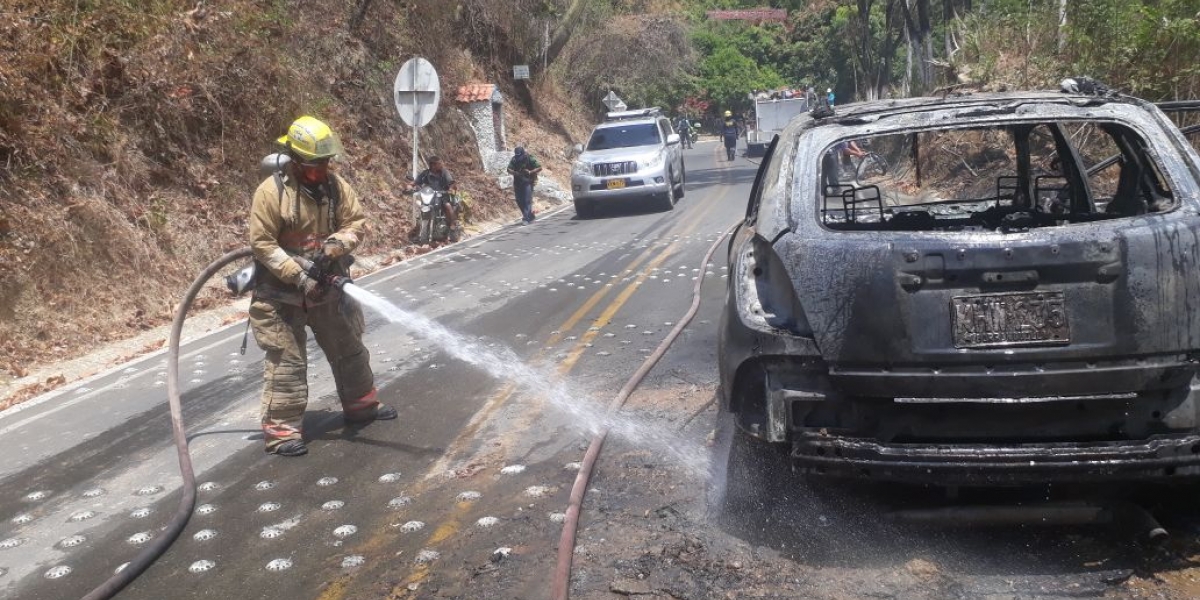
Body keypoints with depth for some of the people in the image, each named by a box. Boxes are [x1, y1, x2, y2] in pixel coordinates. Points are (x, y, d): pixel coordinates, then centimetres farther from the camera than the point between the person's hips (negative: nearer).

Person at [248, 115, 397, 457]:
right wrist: (298, 276, -23)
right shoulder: (272, 191, -17)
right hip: (282, 293, -6)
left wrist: (335, 245, -21)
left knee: (349, 349, 17)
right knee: (287, 361, -4)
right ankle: (281, 430, 4)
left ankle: (360, 406, 36)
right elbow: (262, 243, -17)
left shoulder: (335, 186, -2)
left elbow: (357, 222, -1)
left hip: (327, 287, 6)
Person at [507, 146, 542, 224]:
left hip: (528, 182, -4)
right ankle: (530, 216, 25)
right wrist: (515, 173, -19)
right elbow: (509, 169, 0)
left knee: (527, 200, -11)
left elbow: (539, 168, -11)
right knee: (519, 201, 7)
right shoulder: (514, 159, -3)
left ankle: (526, 218, -10)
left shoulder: (530, 158, -13)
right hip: (518, 183, 5)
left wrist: (530, 172, -21)